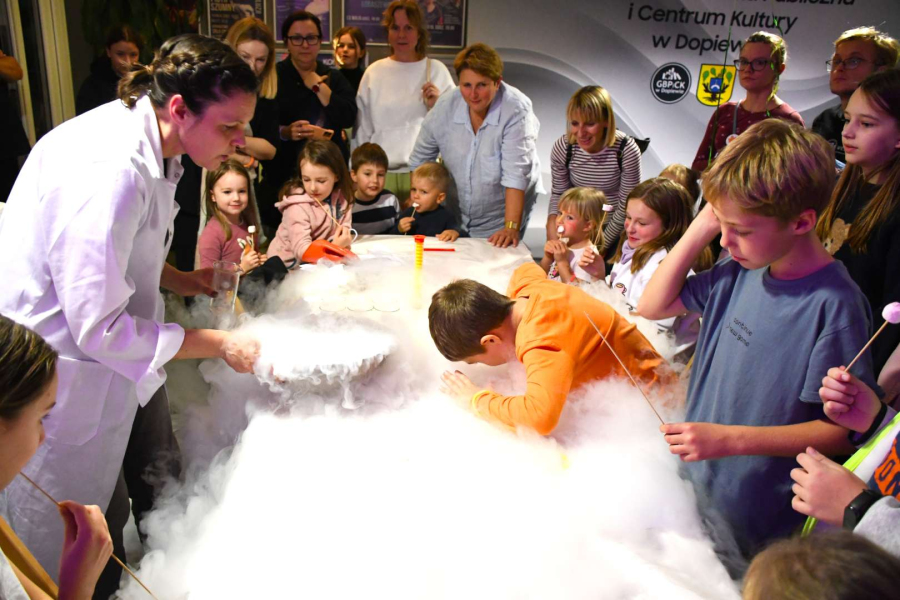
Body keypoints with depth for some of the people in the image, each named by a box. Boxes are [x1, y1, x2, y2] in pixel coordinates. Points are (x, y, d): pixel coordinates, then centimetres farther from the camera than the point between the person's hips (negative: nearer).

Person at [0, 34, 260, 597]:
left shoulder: (147, 141, -3)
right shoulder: (108, 169, -32)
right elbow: (99, 327, -28)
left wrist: (177, 278, -1)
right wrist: (217, 344, -21)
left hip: (119, 352, 9)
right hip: (63, 365, -9)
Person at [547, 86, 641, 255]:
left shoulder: (627, 151, -24)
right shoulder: (562, 148, -17)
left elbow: (626, 207, -15)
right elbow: (559, 193, -1)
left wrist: (603, 245, -11)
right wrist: (553, 220, -20)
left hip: (613, 229, -2)